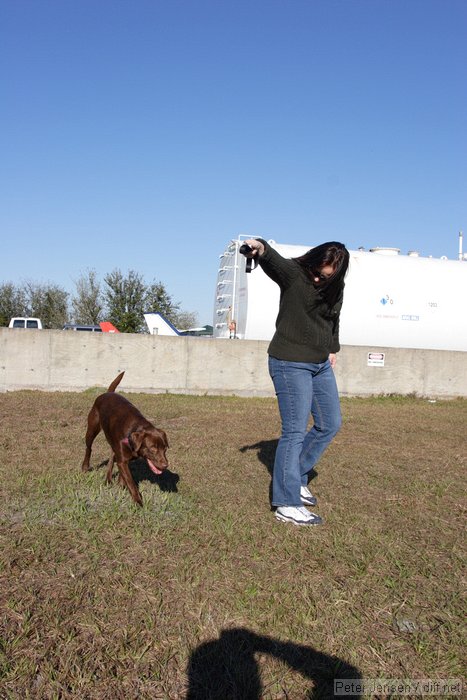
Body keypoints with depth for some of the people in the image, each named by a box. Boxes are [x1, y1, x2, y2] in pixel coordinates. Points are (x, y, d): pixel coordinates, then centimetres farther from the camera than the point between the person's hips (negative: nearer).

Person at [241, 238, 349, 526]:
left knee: (331, 424, 14)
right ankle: (287, 504, 3)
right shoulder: (293, 273, -13)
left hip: (321, 365, 8)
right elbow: (274, 260, -35)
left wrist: (333, 349, 16)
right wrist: (260, 249, -56)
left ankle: (297, 478, 30)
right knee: (295, 431, -7)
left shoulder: (335, 288, 6)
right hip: (291, 364, -8)